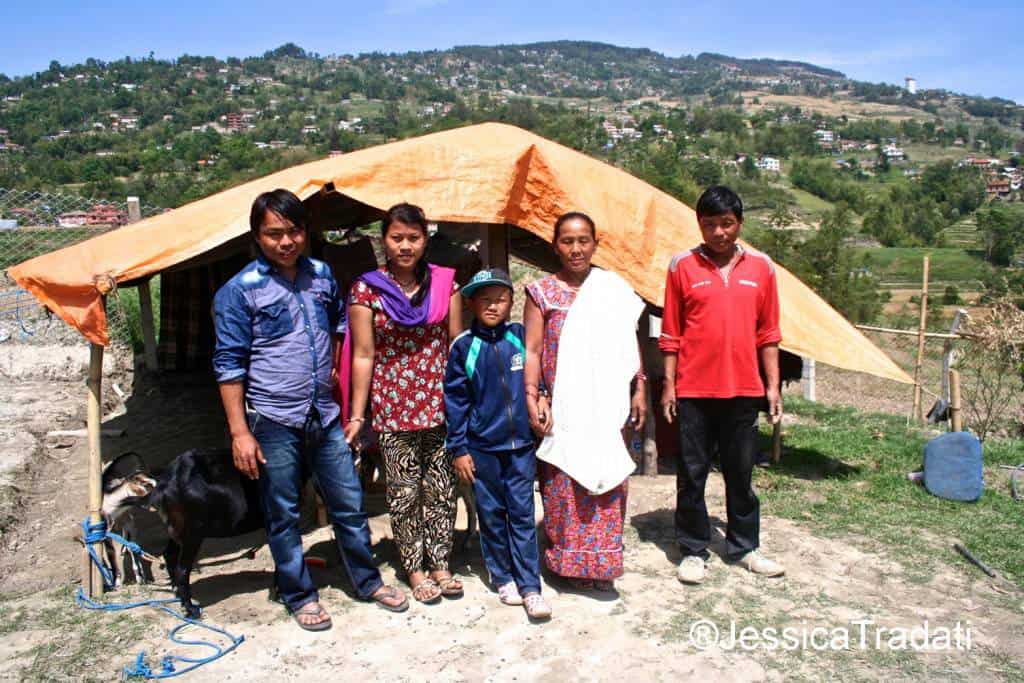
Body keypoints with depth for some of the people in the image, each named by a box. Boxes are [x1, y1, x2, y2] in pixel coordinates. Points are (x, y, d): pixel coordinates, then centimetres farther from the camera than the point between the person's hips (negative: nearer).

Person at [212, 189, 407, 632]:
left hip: (324, 416, 4)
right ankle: (299, 595, 27)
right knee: (283, 516, 9)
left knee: (349, 504, 12)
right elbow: (229, 365, -9)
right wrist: (240, 431, -12)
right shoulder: (240, 290, -9)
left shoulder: (322, 275, 6)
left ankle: (367, 581, 30)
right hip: (273, 423, -4)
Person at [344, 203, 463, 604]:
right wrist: (357, 414, -4)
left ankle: (440, 564, 26)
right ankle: (415, 570, 23)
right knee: (404, 491, 7)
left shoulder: (444, 283, 3)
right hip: (393, 408, -2)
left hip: (440, 405, 2)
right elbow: (364, 355, -3)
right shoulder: (367, 289, -3)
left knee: (442, 488, 10)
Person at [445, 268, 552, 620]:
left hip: (520, 444, 1)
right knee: (492, 515, 11)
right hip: (482, 446, -1)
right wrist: (459, 449, -3)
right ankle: (503, 577, 27)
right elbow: (455, 400, -2)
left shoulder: (521, 337, -1)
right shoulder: (463, 347, -5)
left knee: (523, 514, 5)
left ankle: (530, 586, 12)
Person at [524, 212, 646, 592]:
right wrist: (532, 398, -11)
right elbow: (532, 350, -2)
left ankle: (602, 563, 17)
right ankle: (568, 561, 16)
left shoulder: (614, 289, 8)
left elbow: (630, 343, 12)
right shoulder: (543, 292, 3)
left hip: (606, 407, 2)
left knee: (608, 481, 4)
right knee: (562, 485, 1)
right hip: (562, 409, -2)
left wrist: (639, 389, 8)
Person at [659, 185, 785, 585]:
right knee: (692, 474, 6)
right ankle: (693, 551, 20)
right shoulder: (682, 266, -1)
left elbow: (768, 333, 9)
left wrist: (772, 385, 6)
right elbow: (671, 335, 1)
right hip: (694, 391, -2)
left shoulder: (760, 267, 5)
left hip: (744, 390, 2)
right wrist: (668, 384, -2)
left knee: (741, 473, 14)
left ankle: (744, 547, 29)